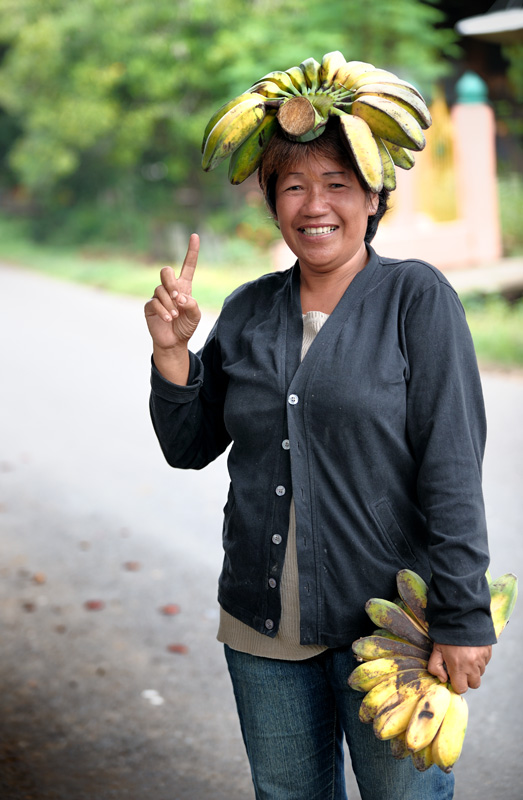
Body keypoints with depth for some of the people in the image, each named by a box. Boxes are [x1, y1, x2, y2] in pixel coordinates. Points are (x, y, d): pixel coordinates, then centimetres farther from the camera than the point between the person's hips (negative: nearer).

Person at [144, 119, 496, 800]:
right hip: (263, 628, 4)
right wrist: (171, 352, -6)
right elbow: (189, 448, 10)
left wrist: (463, 616, -15)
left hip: (388, 624, -4)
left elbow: (452, 463, -12)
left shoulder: (418, 298, -7)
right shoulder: (247, 311, 6)